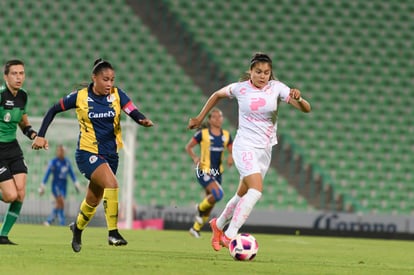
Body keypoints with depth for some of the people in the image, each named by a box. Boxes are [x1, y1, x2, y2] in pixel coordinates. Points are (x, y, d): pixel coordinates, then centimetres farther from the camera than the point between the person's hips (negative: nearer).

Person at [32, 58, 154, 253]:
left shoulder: (117, 95, -3)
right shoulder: (80, 97, -8)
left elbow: (134, 113, -15)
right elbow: (53, 110, 2)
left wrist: (143, 121, -37)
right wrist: (41, 135, -3)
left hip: (110, 154, 4)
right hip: (88, 152, -4)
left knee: (94, 200, 16)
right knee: (111, 184, -29)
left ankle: (78, 228, 45)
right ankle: (113, 233, -25)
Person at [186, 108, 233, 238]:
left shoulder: (226, 136, 7)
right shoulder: (202, 134, -6)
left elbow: (232, 152, 14)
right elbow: (188, 147, 4)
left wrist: (231, 158, -8)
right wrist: (194, 157, -13)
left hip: (217, 172, 6)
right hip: (204, 171, -6)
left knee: (210, 203, 9)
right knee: (218, 194, -26)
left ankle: (196, 228, 25)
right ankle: (200, 208, 3)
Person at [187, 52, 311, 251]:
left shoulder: (277, 88, -5)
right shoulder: (240, 88, -7)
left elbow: (306, 109, -12)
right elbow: (217, 95, 14)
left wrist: (298, 99, -33)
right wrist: (200, 118, 16)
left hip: (265, 149, 4)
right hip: (245, 147, -4)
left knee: (244, 194, 15)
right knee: (256, 190, -25)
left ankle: (218, 225, 41)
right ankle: (230, 235, -23)